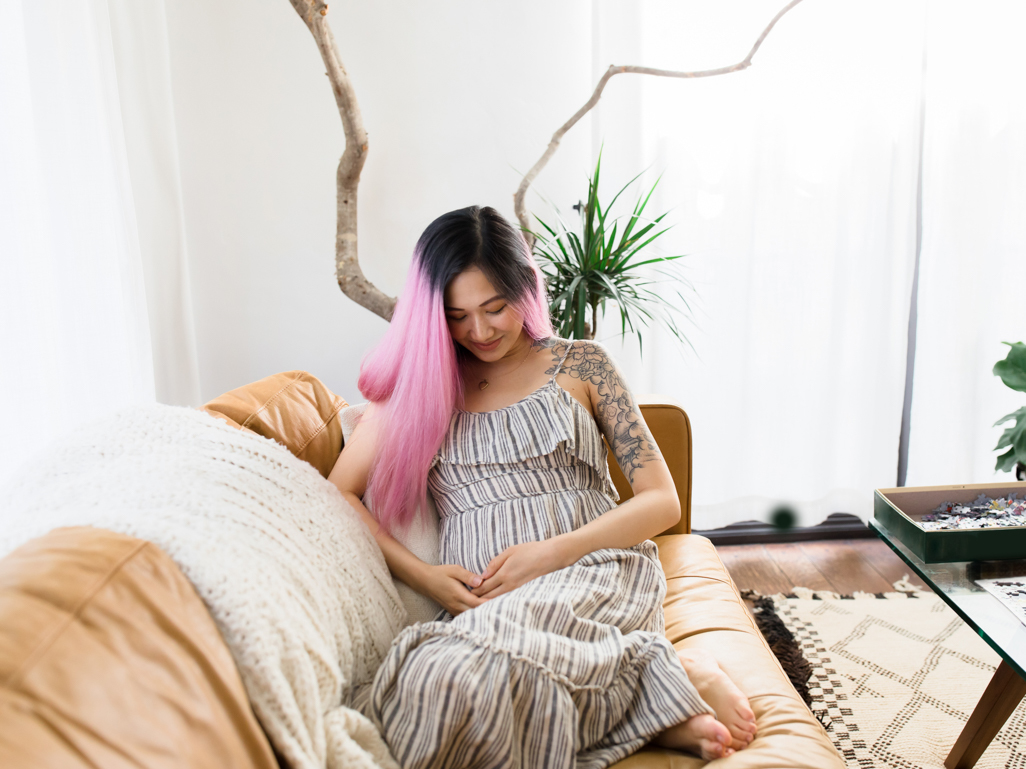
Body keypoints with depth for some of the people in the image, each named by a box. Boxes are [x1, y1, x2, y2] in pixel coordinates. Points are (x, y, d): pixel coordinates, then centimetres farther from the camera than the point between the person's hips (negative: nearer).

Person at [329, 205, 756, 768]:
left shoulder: (578, 364, 9)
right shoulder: (416, 381, 14)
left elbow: (662, 501, 5)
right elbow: (339, 494, 8)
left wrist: (554, 552, -9)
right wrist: (420, 574, -7)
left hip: (595, 573, -3)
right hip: (476, 600, 3)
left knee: (452, 680, -34)